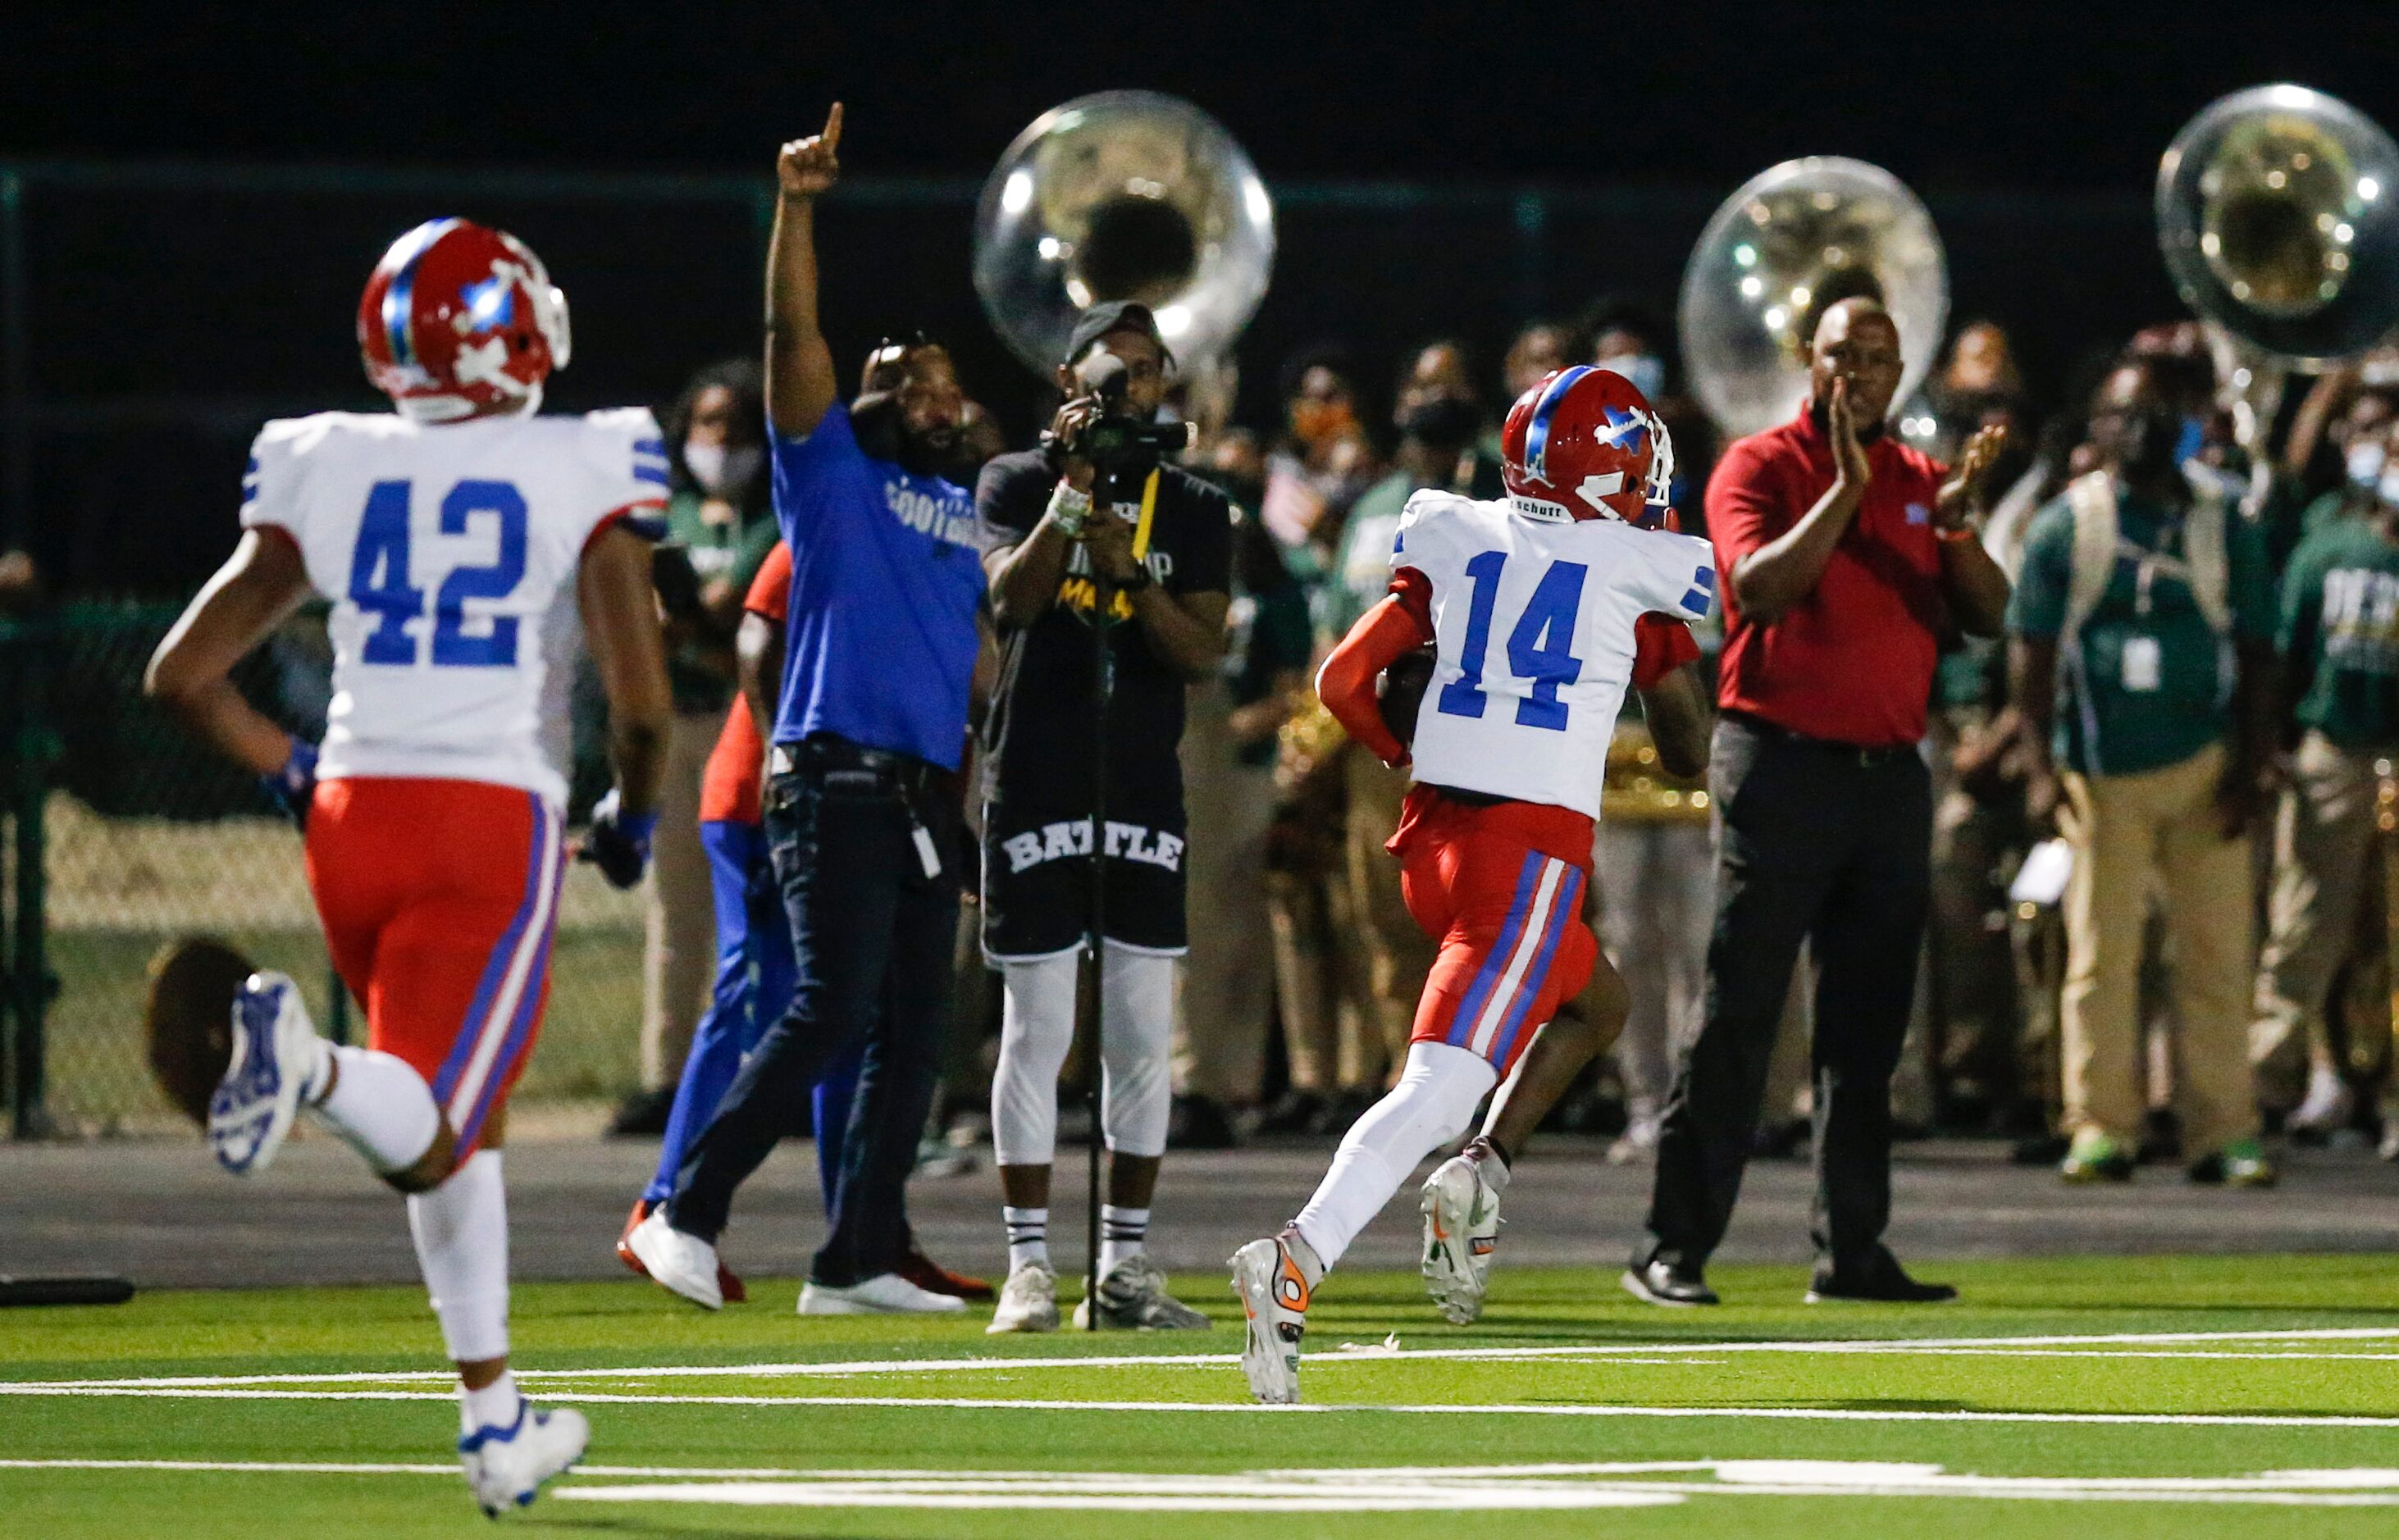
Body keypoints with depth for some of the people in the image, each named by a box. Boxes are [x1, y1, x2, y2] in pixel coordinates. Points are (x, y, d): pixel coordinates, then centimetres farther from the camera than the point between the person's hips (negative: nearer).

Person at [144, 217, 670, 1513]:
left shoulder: (324, 474, 7)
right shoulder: (581, 476, -2)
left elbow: (183, 673, 7)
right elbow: (640, 699, -9)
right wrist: (631, 820, 11)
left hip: (353, 816, 5)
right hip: (494, 822, -5)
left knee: (467, 1121, 21)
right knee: (425, 1139, -10)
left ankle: (493, 1419, 22)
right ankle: (308, 1061, -43)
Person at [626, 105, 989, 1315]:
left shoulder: (971, 511, 19)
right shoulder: (831, 472, 2)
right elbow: (792, 332, -9)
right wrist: (796, 206, -17)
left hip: (927, 794, 7)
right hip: (835, 781, -7)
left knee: (914, 1031, 4)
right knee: (834, 1010, -15)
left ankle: (856, 1262, 9)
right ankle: (686, 1216, -8)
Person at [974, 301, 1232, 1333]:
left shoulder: (1193, 511, 9)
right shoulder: (1018, 482, 3)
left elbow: (1202, 655, -2)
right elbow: (1011, 599, -14)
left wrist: (1133, 572, -17)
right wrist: (1073, 489, -20)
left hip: (1144, 792, 3)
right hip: (1036, 785, -3)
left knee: (1142, 1037, 2)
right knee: (1037, 1031, -3)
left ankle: (1126, 1266, 9)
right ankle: (1028, 1267, 0)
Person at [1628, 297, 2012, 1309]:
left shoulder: (1918, 480, 13)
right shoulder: (1761, 466, -2)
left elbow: (1986, 615, 6)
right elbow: (1759, 587, -18)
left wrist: (1956, 527, -12)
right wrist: (1845, 490, -23)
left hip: (1891, 771, 6)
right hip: (1783, 763, -6)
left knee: (1868, 1029, 8)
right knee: (1738, 1017, -8)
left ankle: (1852, 1252, 13)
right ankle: (1673, 1251, -7)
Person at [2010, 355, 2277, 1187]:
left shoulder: (2226, 523, 6)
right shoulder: (2065, 525, 3)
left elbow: (2257, 652, 7)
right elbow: (2030, 650, 2)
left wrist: (2250, 767, -1)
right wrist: (2041, 763, -7)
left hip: (2203, 766, 1)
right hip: (2102, 770, -1)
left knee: (2217, 953, -1)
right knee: (2100, 954, 0)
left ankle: (2221, 1133, 2)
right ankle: (2101, 1131, 5)